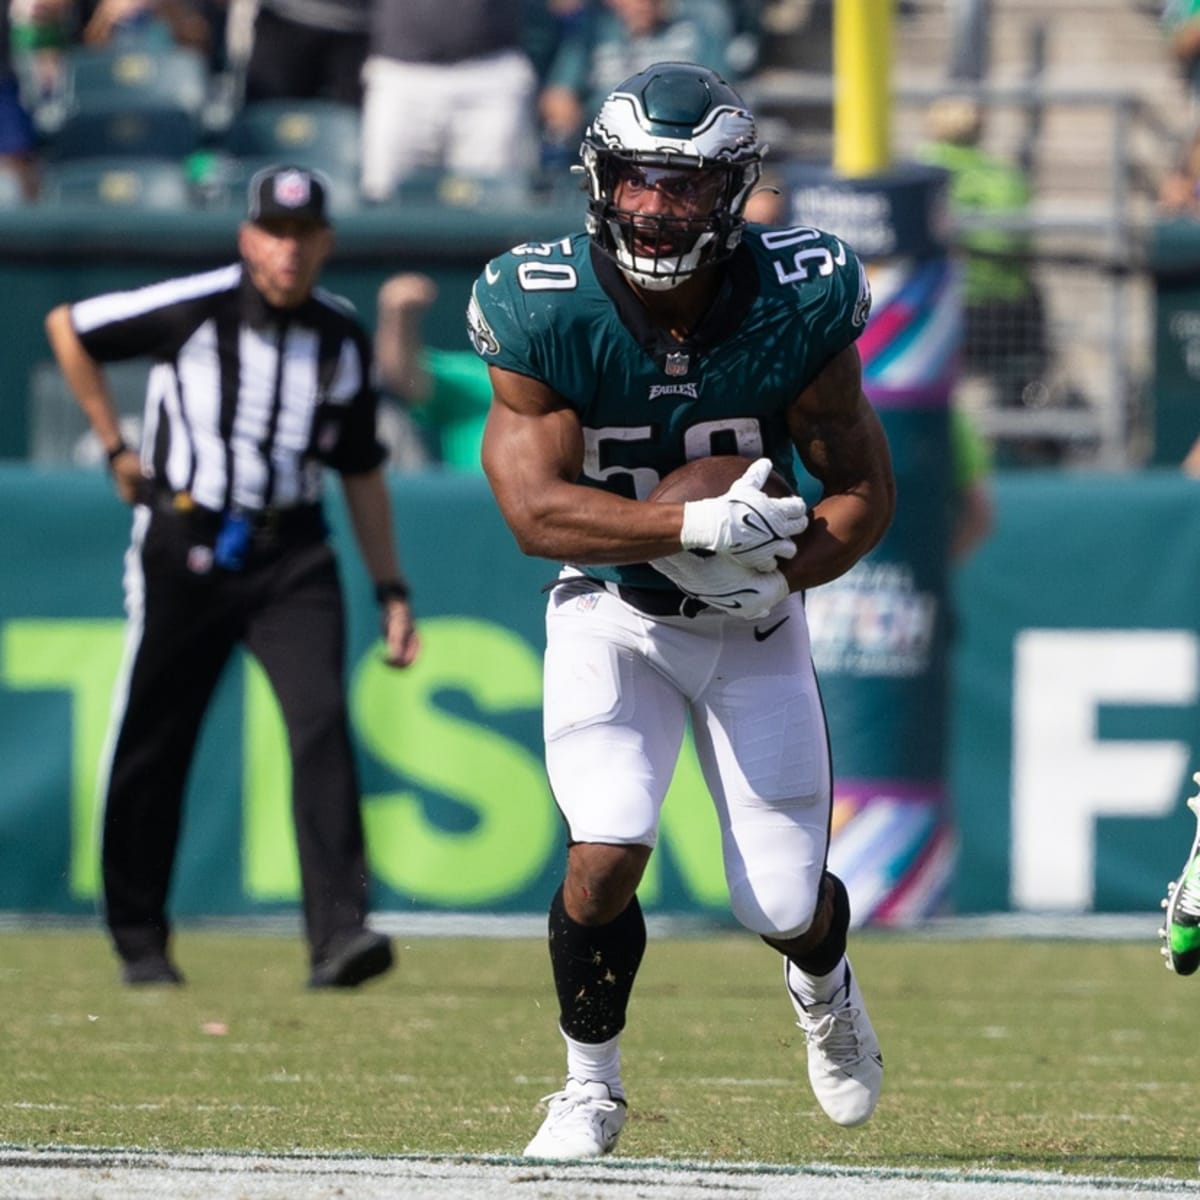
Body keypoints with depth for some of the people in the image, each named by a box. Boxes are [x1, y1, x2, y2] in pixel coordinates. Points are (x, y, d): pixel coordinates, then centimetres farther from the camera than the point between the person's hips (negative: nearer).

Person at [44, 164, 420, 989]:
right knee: (153, 743, 4)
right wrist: (116, 448, 5)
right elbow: (69, 327, 4)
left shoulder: (343, 339, 4)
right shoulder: (195, 310, -9)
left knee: (322, 721, -16)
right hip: (184, 548, -2)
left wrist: (392, 589, 12)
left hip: (291, 556, 2)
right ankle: (140, 940, 21)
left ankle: (339, 931, -22)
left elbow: (361, 472, 14)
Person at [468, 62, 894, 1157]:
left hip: (754, 620, 1)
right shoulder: (544, 312, -21)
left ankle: (824, 983, 42)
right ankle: (591, 1088, 5)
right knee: (605, 855, -21)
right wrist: (697, 525, -36)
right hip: (611, 612, -1)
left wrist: (781, 569, -26)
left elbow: (866, 489, -8)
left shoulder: (798, 304, -18)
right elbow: (535, 508, -25)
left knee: (785, 906, 2)